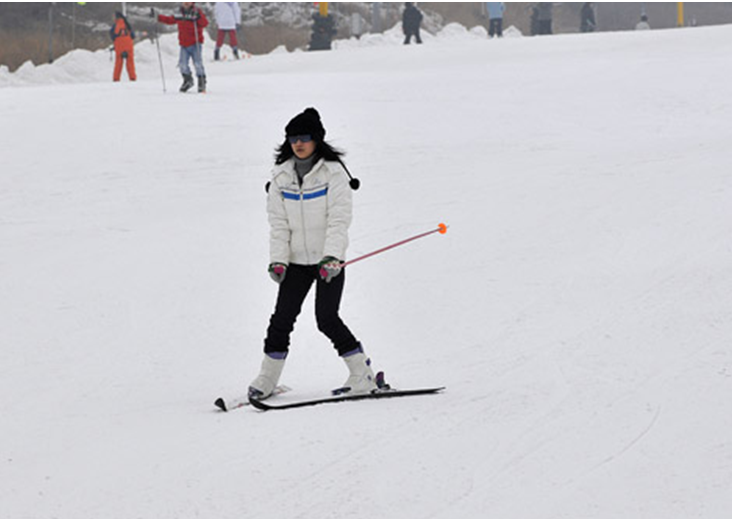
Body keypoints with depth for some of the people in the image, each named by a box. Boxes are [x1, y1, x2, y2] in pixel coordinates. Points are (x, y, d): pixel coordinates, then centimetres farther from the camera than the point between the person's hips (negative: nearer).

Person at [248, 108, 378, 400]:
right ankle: (267, 378, 10)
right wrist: (277, 260, -5)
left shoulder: (333, 173, -7)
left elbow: (339, 219, -13)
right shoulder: (282, 176, 6)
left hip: (329, 260, -4)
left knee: (326, 318, -11)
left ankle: (363, 375, -1)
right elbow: (279, 223, 6)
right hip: (296, 260, 4)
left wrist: (332, 257, -24)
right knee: (283, 317, -1)